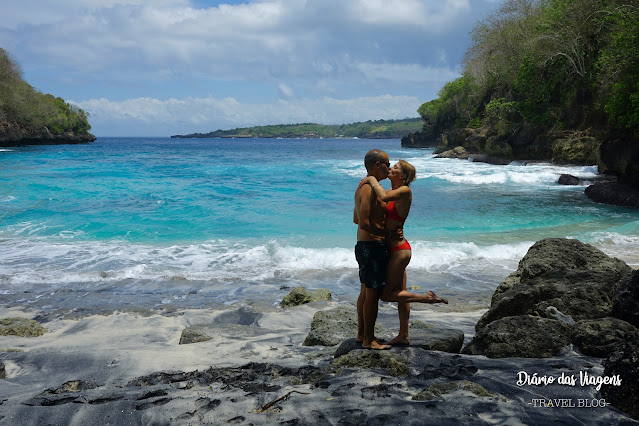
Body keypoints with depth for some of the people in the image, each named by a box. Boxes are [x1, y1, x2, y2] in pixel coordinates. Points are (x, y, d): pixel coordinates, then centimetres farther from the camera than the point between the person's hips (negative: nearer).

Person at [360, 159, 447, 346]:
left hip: (399, 249, -9)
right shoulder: (392, 192, 10)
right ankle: (403, 336, 24)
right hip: (396, 248, 9)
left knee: (386, 294, -1)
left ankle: (427, 297, 6)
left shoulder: (405, 191, -15)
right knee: (399, 292, 15)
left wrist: (371, 179, -19)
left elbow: (384, 197, -33)